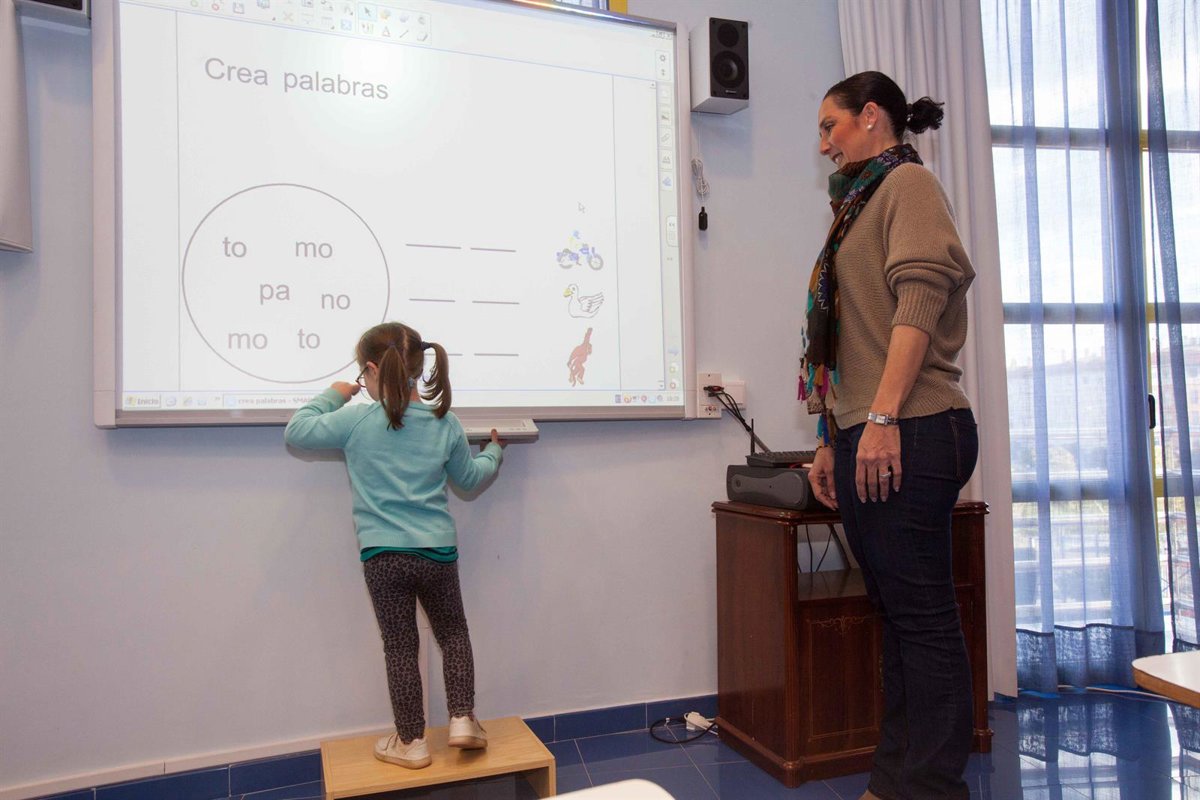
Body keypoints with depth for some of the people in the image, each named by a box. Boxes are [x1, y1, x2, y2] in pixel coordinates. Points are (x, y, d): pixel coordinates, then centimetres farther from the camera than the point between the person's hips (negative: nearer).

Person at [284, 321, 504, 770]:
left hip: (382, 555, -1)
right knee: (453, 634, 20)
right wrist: (494, 452, 34)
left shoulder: (356, 421, -8)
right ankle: (462, 719, 16)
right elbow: (469, 477, 15)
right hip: (438, 552, 2)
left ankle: (412, 742, 20)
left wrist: (332, 396, 17)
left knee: (399, 647, 10)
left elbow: (296, 431, 6)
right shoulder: (445, 423, 0)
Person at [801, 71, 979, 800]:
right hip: (866, 439, 9)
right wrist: (833, 440, 17)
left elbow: (921, 297, -15)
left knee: (922, 615, -4)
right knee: (898, 613, 12)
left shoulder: (909, 182, 1)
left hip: (909, 434, -9)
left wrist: (883, 416, -23)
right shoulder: (861, 205, 25)